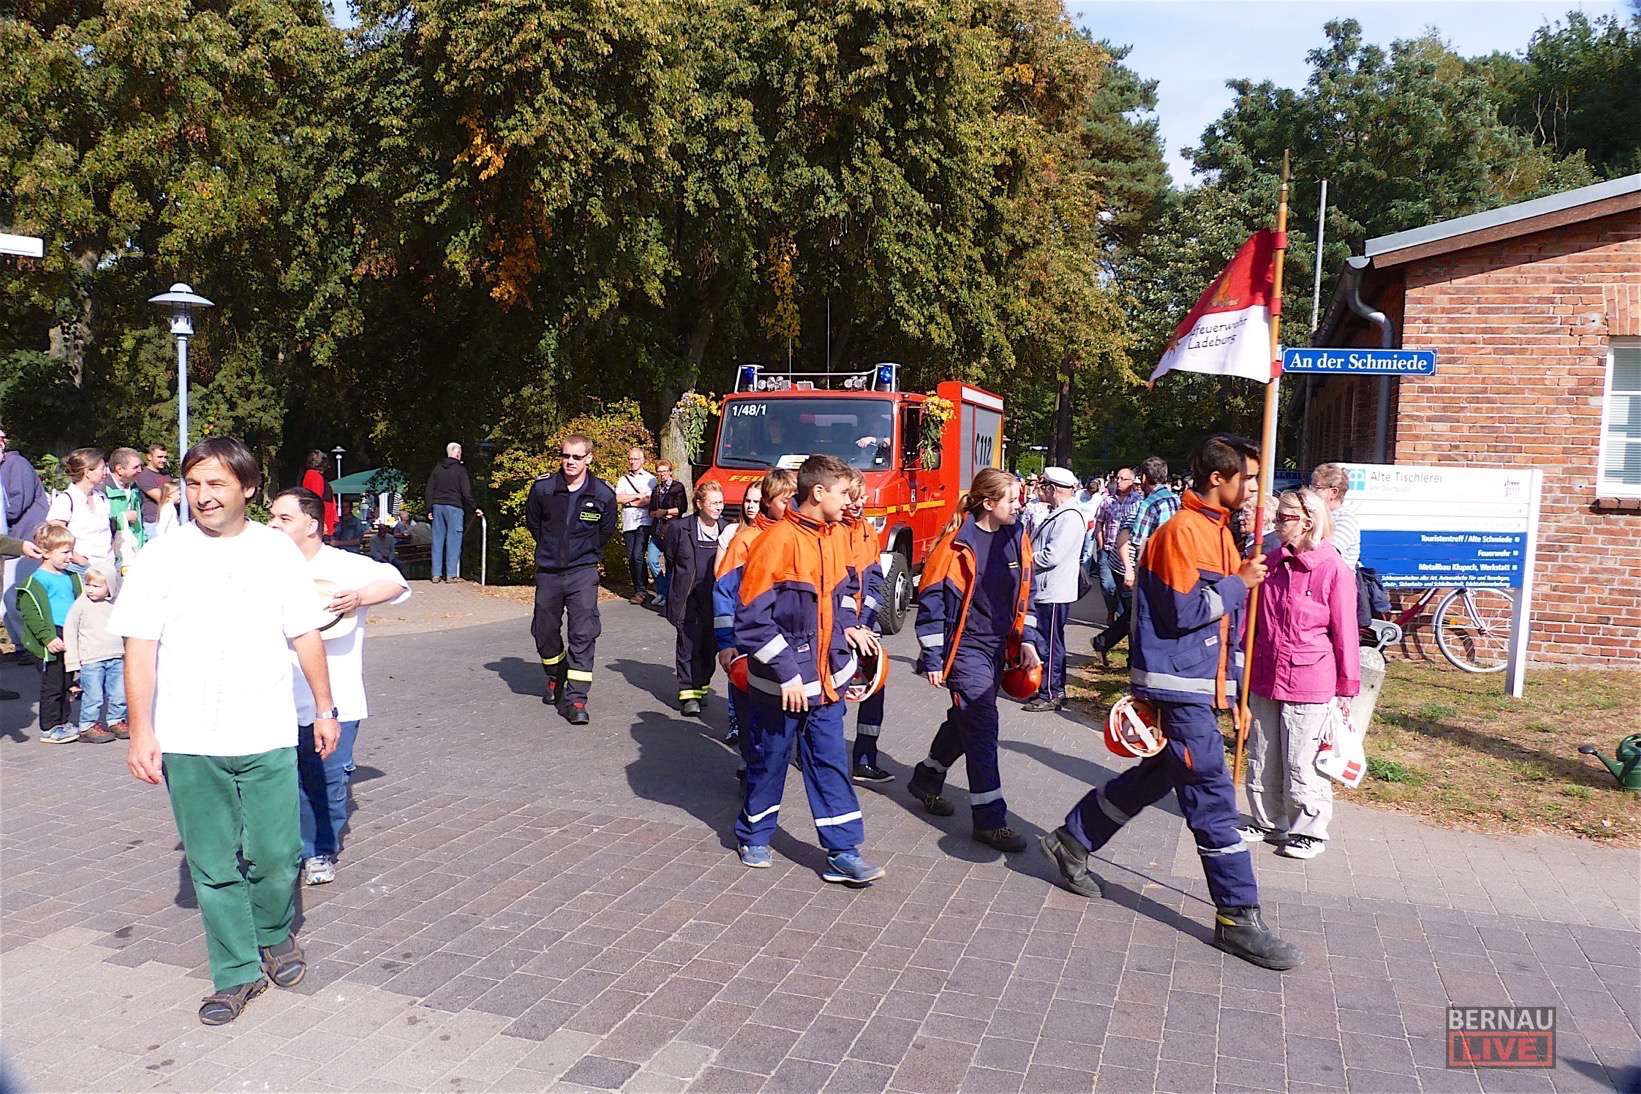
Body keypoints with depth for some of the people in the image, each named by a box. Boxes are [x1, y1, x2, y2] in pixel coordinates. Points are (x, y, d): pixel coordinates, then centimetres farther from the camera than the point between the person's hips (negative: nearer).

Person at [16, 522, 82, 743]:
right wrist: (48, 637, -23)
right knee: (52, 685, -1)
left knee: (65, 683, 15)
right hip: (51, 644, -8)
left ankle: (62, 723, 26)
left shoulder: (71, 577, 13)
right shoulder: (38, 580, -13)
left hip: (69, 640, 8)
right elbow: (30, 612, -19)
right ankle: (49, 728, 8)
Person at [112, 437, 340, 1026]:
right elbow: (140, 648, -1)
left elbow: (306, 635, 8)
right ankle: (237, 972, 22)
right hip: (189, 741, 0)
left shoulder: (278, 552, 2)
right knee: (213, 865, 7)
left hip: (268, 736, 0)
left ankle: (274, 935, 33)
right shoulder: (162, 557, -2)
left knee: (276, 855, 4)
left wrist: (325, 708, 10)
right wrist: (141, 729, -6)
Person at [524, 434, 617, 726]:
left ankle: (576, 698, -8)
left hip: (583, 572, -2)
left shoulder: (603, 494, -7)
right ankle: (556, 679, 39)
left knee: (584, 633, -12)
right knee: (545, 631, 13)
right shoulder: (542, 488, -6)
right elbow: (532, 523, 13)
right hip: (548, 571, 2)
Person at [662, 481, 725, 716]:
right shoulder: (679, 528, -3)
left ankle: (701, 688, 23)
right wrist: (680, 587, 8)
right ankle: (689, 694, 4)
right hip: (688, 599, -2)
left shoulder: (726, 531, 4)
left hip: (715, 599, 2)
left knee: (710, 646, 7)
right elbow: (671, 561, 8)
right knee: (689, 646, -2)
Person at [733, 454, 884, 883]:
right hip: (780, 682, -6)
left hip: (826, 676, 6)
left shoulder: (835, 535, 4)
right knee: (768, 760, 12)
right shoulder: (778, 541, -19)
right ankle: (753, 836, 33)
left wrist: (850, 626, 5)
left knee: (830, 761, 6)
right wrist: (787, 673, -20)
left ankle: (842, 852, 11)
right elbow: (752, 618, -20)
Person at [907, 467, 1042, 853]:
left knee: (966, 720, 18)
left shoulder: (1016, 538, 3)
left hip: (996, 646, 7)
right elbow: (931, 600, -13)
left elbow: (1024, 593, 15)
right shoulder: (958, 543, -17)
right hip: (965, 648, -7)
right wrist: (933, 659, -13)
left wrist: (1027, 640, 8)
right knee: (982, 726, -8)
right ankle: (990, 819, 0)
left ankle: (926, 779, 40)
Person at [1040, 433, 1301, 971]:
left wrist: (1232, 688, 17)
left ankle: (1072, 841, 33)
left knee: (1155, 775, 18)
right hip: (1178, 686, -10)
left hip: (1202, 684, 10)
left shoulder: (1217, 529, 16)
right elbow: (1185, 611, -21)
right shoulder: (1182, 530, -15)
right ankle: (1238, 918, 2)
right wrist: (1239, 584, -9)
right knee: (1212, 797, -6)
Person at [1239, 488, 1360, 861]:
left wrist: (1347, 687, -5)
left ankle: (1309, 830, 20)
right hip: (1264, 677, 6)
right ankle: (1268, 823, 30)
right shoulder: (1271, 562, 7)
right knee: (1262, 758, 14)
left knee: (1301, 761, 3)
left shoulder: (1333, 569, -11)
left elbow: (1345, 633, -8)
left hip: (1308, 682, -6)